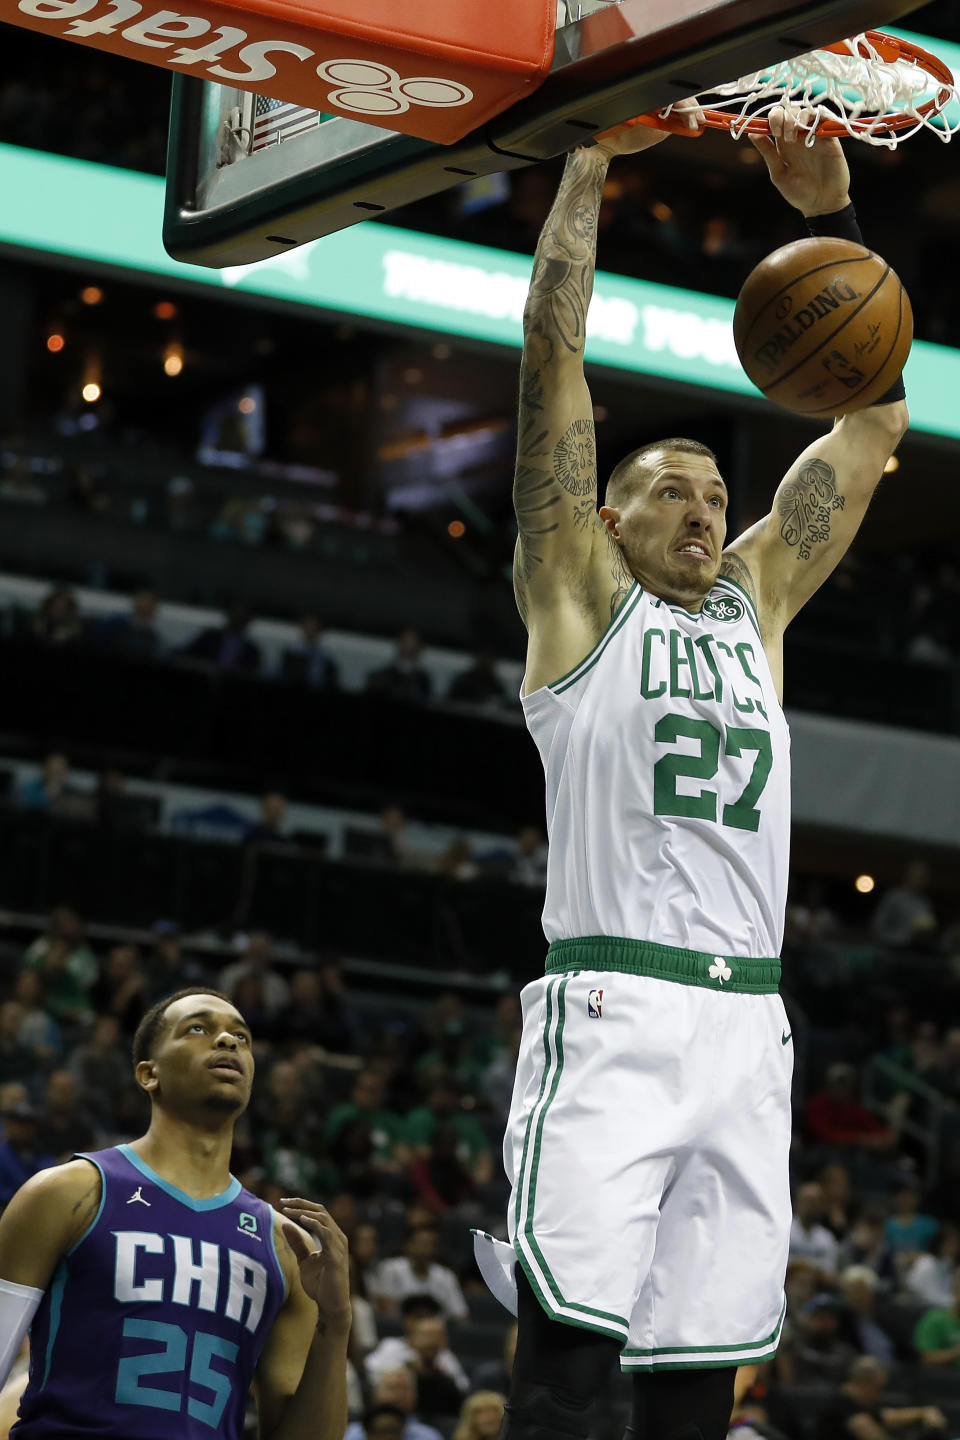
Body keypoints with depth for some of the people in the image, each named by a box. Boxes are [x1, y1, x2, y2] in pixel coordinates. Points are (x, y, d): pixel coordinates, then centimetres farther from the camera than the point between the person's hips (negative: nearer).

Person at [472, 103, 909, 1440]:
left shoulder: (755, 600, 22)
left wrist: (831, 215, 17)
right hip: (612, 1012, -5)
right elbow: (552, 351, 4)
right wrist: (592, 155, 5)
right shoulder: (580, 597, 10)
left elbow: (873, 420, 23)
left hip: (747, 1022, 5)